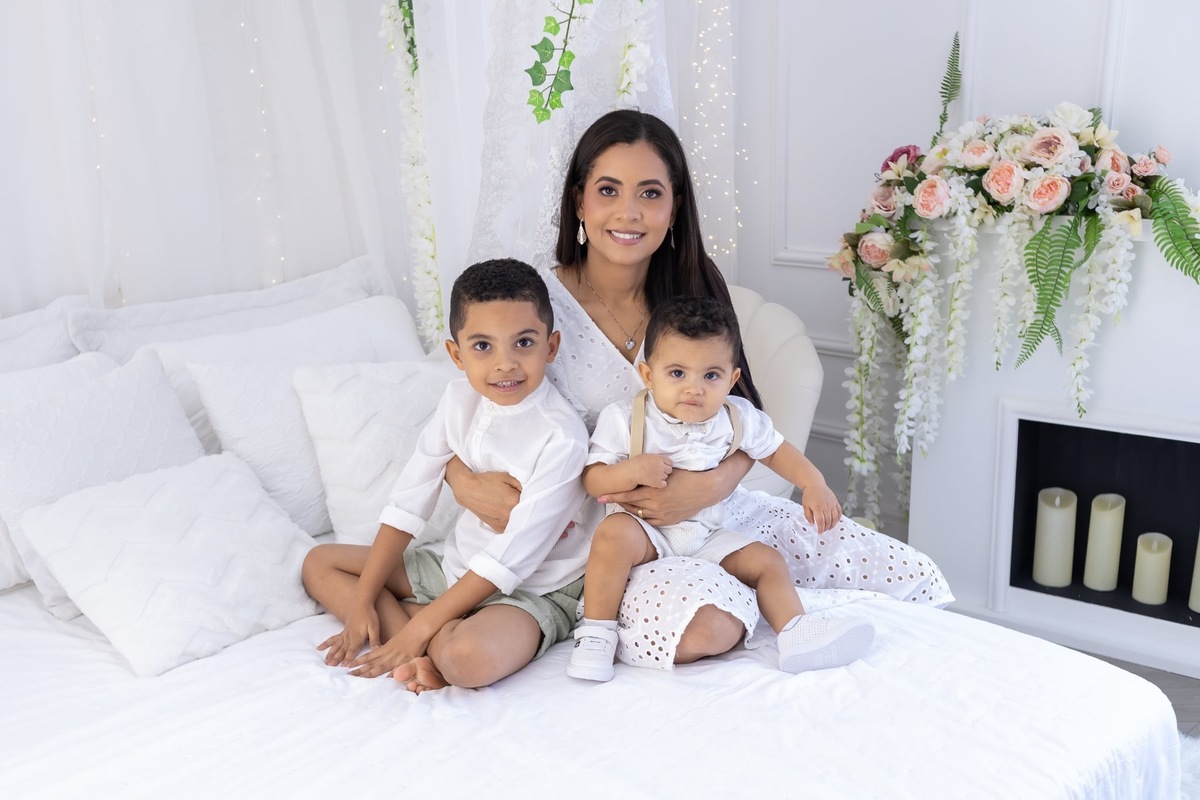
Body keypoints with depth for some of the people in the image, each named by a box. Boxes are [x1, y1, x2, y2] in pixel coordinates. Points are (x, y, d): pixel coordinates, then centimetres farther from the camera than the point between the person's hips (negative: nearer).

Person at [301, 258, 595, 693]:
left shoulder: (561, 437, -24)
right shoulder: (460, 399, -3)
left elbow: (511, 559, -23)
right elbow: (408, 502, 0)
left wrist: (420, 628, -22)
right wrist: (362, 600, -3)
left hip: (532, 591, -8)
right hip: (457, 567, 8)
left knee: (469, 657, -40)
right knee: (320, 562, 7)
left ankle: (428, 646, -5)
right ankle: (430, 651, -11)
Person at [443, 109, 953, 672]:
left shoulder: (694, 288, 2)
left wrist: (714, 483, -20)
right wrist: (467, 483, -27)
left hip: (715, 509, 4)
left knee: (910, 577, -5)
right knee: (705, 624, -37)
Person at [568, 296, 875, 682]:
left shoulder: (737, 419, -2)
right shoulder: (625, 419, -13)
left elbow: (775, 449, 14)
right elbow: (592, 480, -14)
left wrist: (814, 484, 2)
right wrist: (632, 471, -33)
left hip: (708, 537, 5)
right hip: (645, 530, -4)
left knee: (768, 561, -5)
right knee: (613, 534, -33)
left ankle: (795, 632, 2)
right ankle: (595, 634, -24)